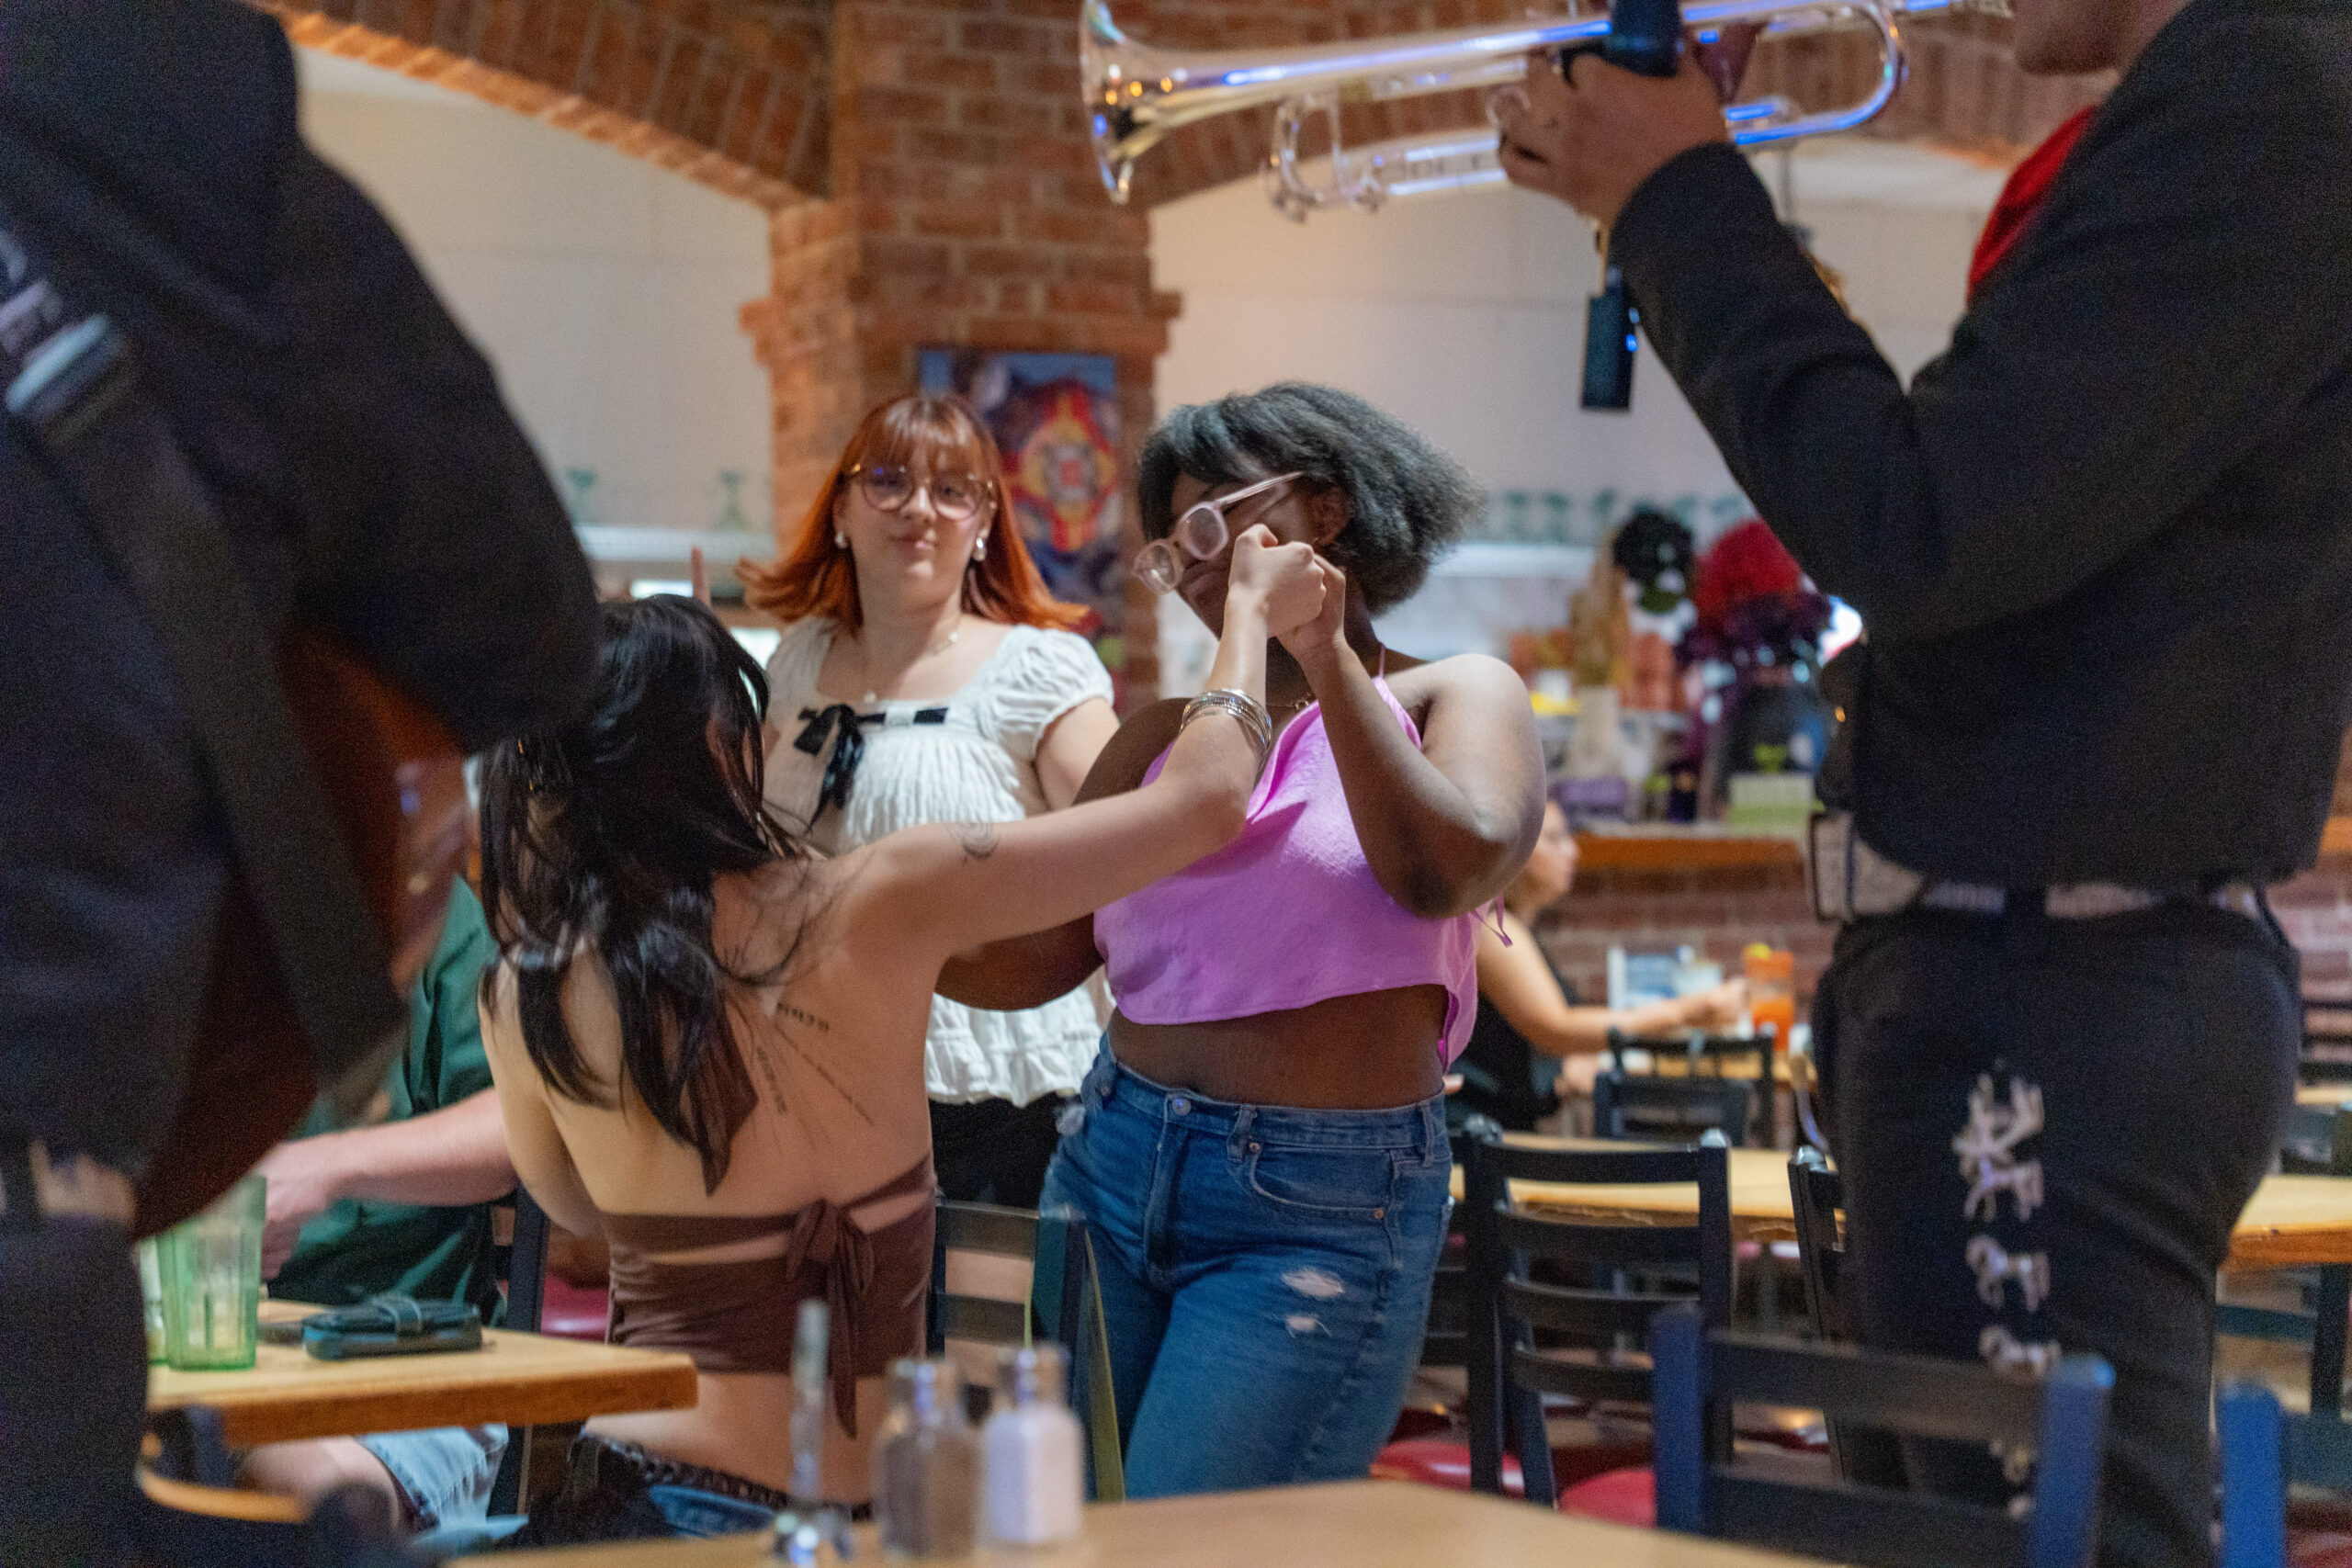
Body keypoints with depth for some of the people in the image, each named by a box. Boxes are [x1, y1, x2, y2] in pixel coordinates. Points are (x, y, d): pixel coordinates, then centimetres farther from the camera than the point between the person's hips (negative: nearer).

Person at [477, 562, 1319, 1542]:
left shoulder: (524, 999, -5)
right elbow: (1203, 801, -4)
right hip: (852, 1507, -2)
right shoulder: (871, 909, -12)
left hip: (633, 1488, 2)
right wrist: (1253, 608, 14)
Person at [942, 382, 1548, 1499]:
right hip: (1112, 1166, 5)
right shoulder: (1166, 732, 14)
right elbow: (1032, 957, 9)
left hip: (1320, 1215, -5)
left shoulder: (1456, 697, 4)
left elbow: (1444, 870, -18)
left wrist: (1327, 654, -14)